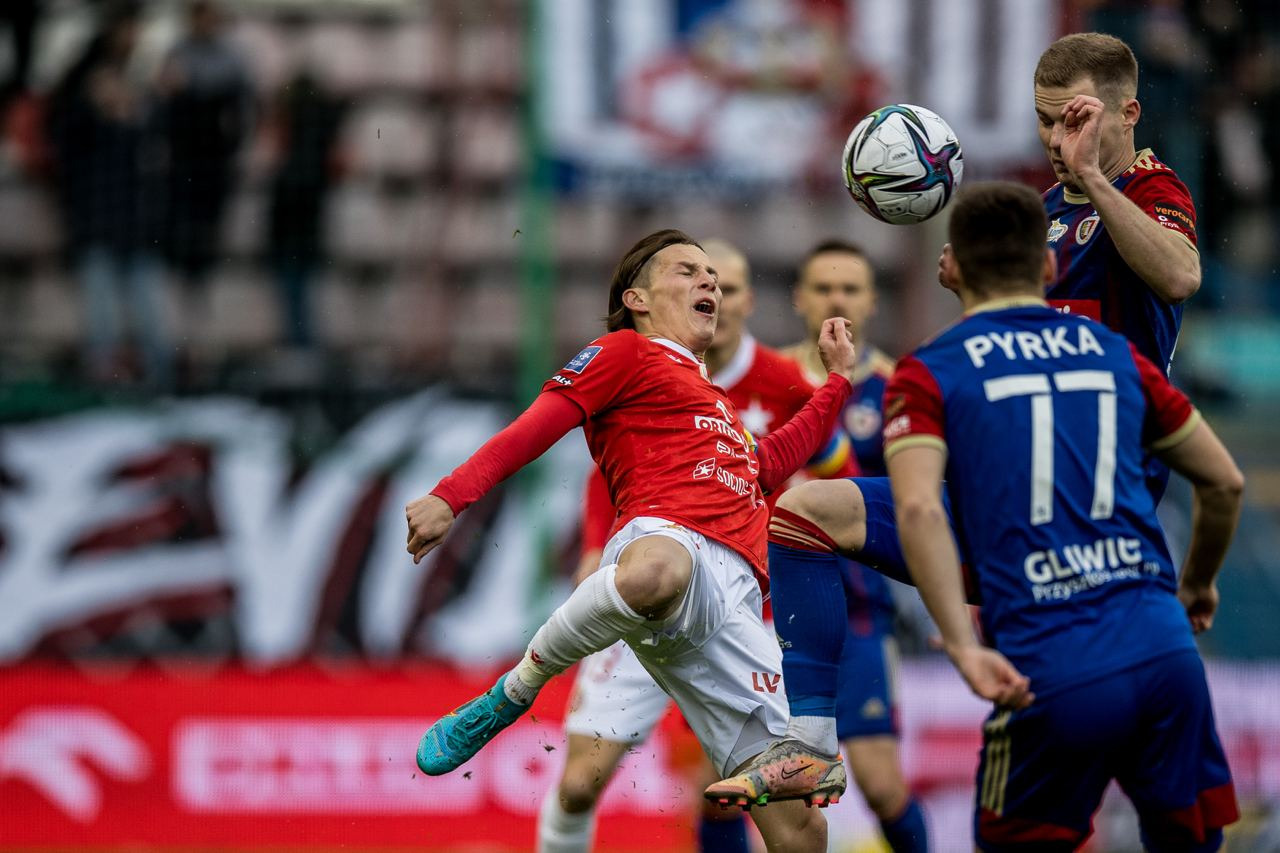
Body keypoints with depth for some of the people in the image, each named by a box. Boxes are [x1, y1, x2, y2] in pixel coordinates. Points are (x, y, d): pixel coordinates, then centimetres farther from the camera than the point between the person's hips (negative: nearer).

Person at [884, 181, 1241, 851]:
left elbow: (918, 509, -12)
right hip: (1164, 647, 3)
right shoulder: (1115, 355, 17)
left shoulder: (927, 375, 6)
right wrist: (1197, 585, 41)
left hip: (1053, 675, -3)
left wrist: (963, 646, -17)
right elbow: (1224, 482, 24)